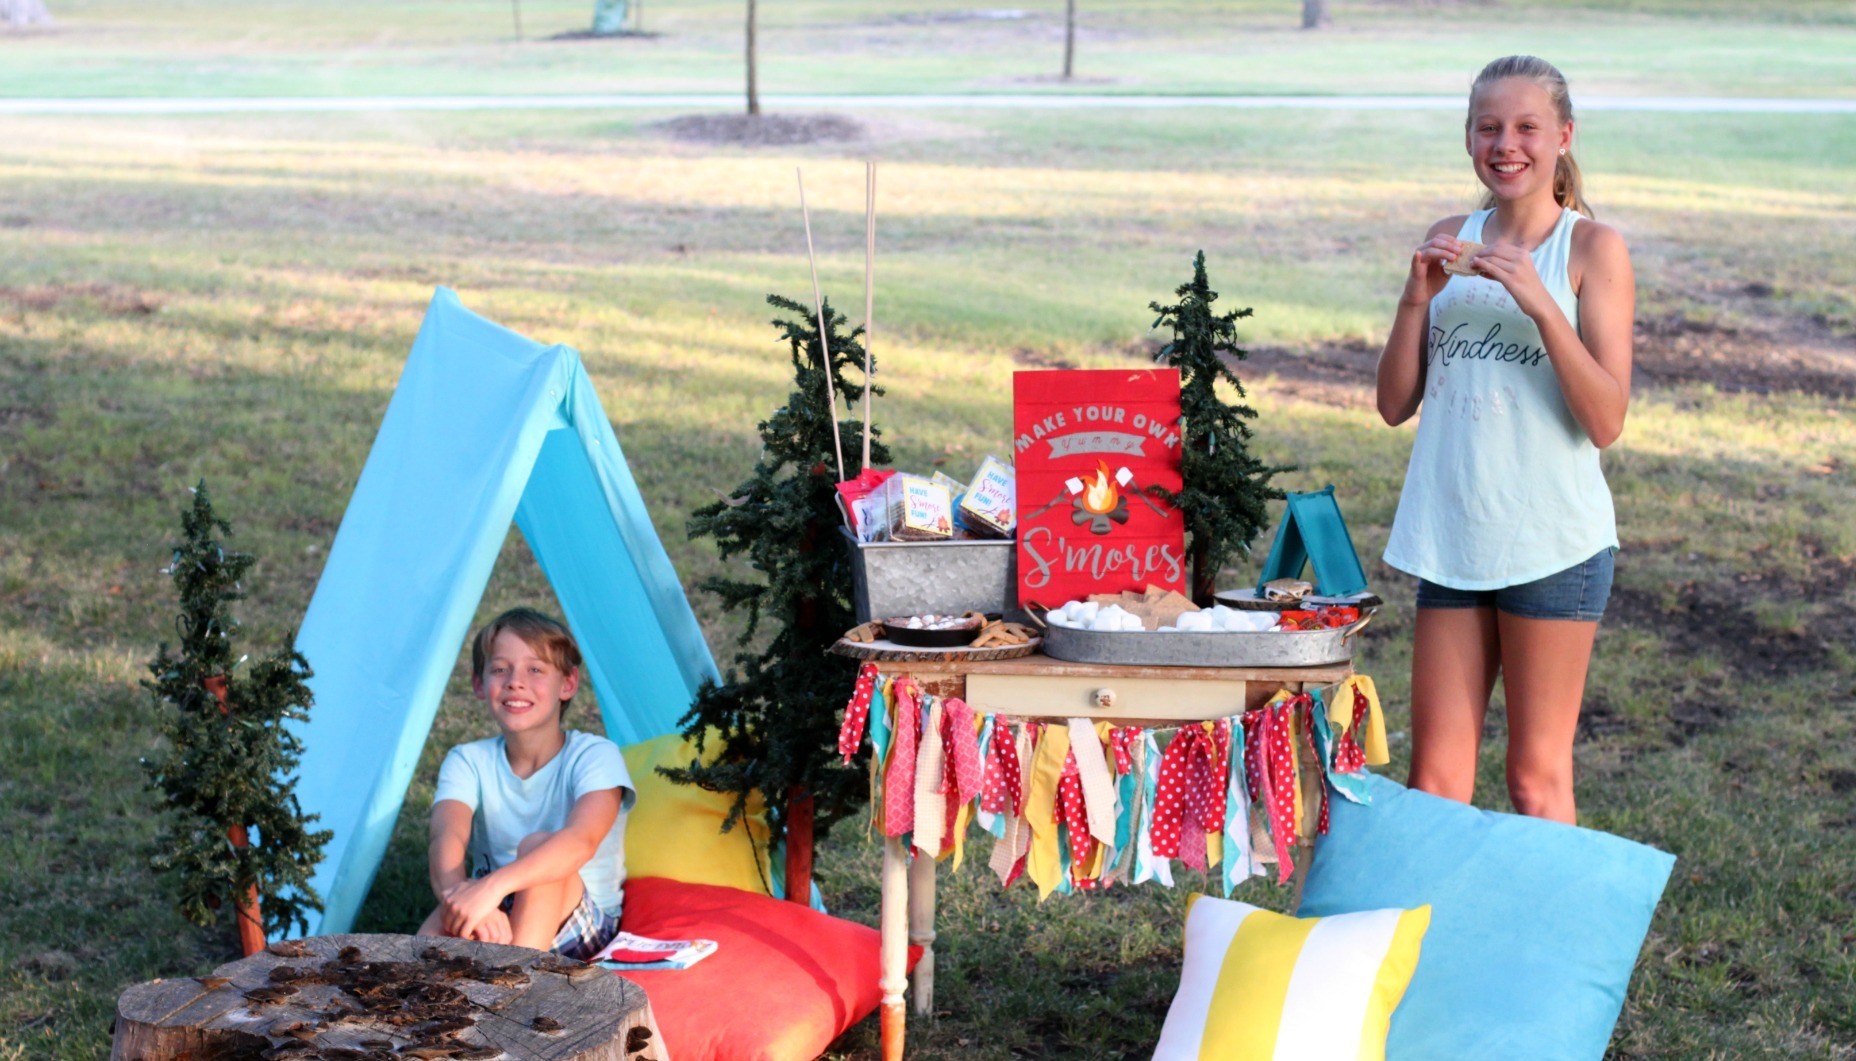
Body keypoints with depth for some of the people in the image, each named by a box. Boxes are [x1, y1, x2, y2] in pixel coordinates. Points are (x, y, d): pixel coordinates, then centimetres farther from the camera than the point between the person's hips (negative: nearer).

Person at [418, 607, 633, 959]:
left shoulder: (594, 756, -11)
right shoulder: (468, 762, 0)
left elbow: (581, 840, -31)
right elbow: (448, 837, -21)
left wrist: (494, 886, -47)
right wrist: (456, 890, -45)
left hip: (583, 926, -3)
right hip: (495, 918, 3)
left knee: (537, 844, -31)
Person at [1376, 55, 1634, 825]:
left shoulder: (1593, 247, -3)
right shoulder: (1451, 242, 10)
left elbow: (1606, 421, -11)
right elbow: (1395, 404, 8)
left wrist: (1538, 302, -20)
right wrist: (1417, 298, -7)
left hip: (1553, 544, -4)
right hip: (1451, 538, 4)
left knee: (1537, 777, 4)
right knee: (1435, 778, 6)